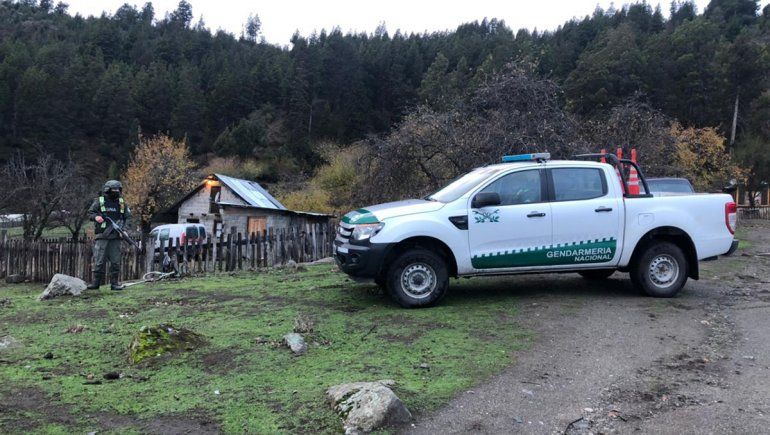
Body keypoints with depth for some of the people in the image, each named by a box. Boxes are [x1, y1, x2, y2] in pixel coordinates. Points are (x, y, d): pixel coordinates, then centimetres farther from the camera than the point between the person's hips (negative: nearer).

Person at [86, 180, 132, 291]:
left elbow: (128, 217, 14)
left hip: (116, 236, 2)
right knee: (99, 260, -3)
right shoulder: (99, 201, 2)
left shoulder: (122, 203, 9)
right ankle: (96, 282, 5)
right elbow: (90, 213, 7)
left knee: (115, 261, 4)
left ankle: (114, 283, 10)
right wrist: (96, 217, -14)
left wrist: (124, 228, 0)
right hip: (102, 236, -2)